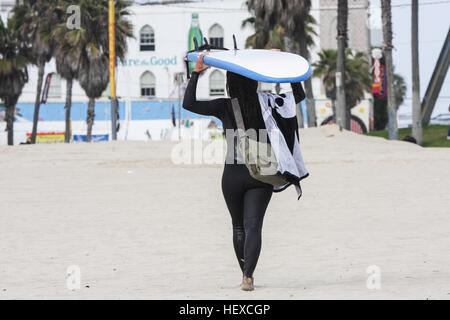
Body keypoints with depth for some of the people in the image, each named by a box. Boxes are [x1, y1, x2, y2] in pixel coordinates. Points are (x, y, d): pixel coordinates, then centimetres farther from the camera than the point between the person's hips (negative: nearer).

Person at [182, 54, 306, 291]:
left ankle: (246, 274, 21)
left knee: (238, 227, 17)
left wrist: (196, 73, -9)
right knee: (253, 225, -5)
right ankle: (248, 276, -22)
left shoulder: (224, 107, -7)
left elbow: (188, 104, -7)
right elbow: (299, 95, 4)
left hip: (233, 175, 0)